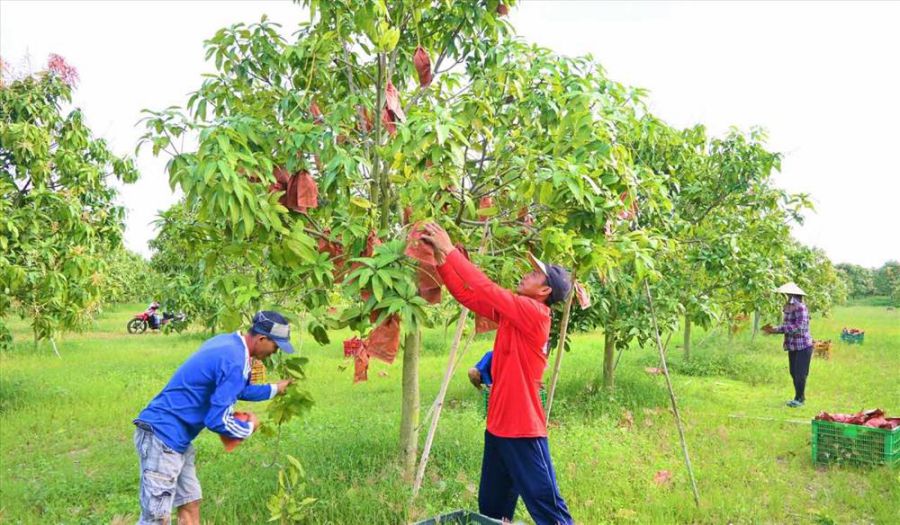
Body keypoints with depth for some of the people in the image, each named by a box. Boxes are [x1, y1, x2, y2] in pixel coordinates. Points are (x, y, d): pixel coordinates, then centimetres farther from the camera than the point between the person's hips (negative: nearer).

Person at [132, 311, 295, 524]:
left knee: (190, 504, 15)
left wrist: (275, 389, 31)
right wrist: (249, 428, -4)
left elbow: (236, 389, 26)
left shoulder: (227, 342, 8)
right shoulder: (235, 362, -21)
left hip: (174, 437, 10)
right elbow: (218, 420, -22)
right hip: (162, 436, -10)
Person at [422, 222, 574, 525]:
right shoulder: (512, 312, 7)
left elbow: (486, 289, -24)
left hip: (522, 431, -9)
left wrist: (450, 250, -18)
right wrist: (441, 260, -4)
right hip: (499, 427, 9)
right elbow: (467, 295, 7)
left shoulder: (534, 313, -17)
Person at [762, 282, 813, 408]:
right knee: (793, 372, 14)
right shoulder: (788, 308, 8)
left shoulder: (800, 308, -18)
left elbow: (799, 327, -24)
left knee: (800, 373, -2)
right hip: (793, 346, 9)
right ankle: (800, 396, 27)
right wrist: (773, 330, -2)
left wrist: (777, 329, -25)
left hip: (803, 346, -9)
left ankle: (799, 398, 9)